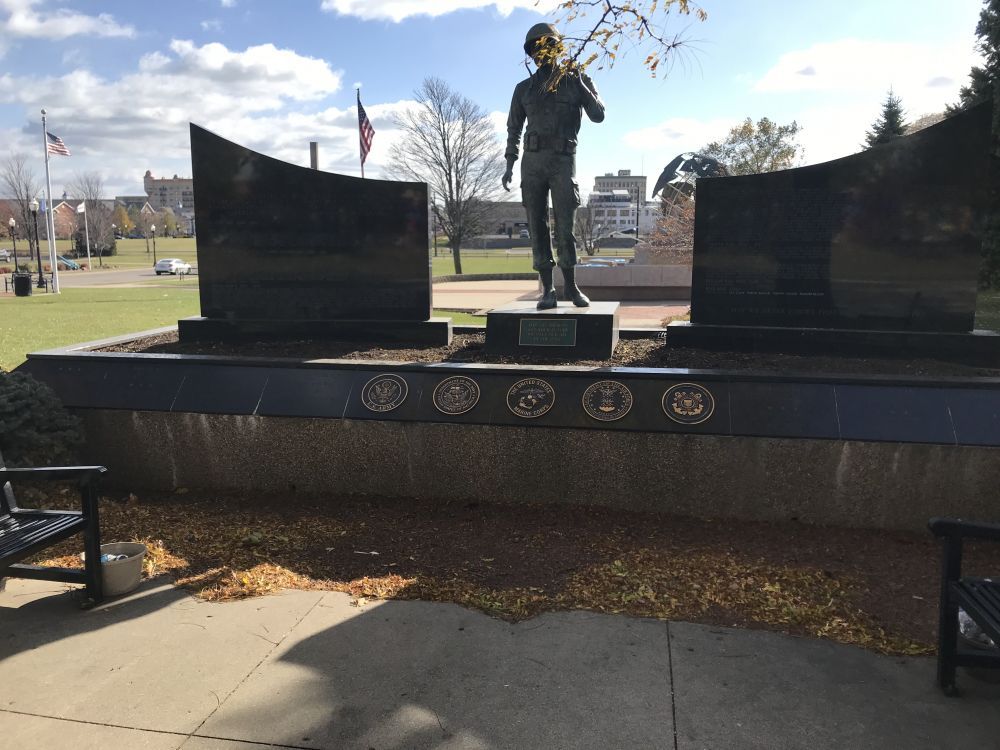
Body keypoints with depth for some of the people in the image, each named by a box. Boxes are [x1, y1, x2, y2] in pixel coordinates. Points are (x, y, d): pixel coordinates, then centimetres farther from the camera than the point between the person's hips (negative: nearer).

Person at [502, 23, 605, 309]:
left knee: (565, 227, -6)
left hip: (563, 162, -2)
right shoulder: (524, 89, 13)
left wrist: (579, 83, -6)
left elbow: (598, 115, -1)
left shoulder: (576, 81, 9)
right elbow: (514, 128, 16)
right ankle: (548, 289, -1)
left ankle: (571, 286, 5)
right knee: (537, 227, -3)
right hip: (532, 162, 2)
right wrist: (510, 165, 8)